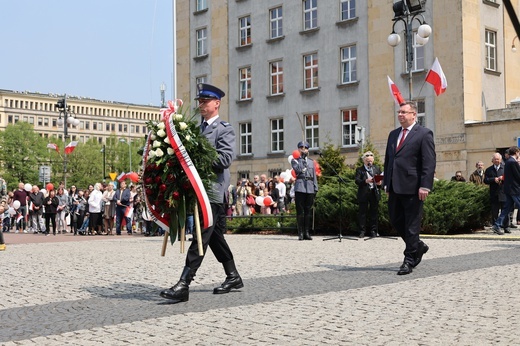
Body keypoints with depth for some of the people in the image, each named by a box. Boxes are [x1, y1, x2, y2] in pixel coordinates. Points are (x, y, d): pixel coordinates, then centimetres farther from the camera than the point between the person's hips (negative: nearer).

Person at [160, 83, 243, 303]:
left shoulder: (224, 129, -4)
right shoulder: (199, 129, 19)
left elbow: (225, 158, -17)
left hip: (213, 191, -9)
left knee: (201, 237, -12)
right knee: (214, 235, 14)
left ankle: (183, 285, -16)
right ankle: (233, 277, 26)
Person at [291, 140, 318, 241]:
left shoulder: (311, 161, 19)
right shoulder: (295, 160, 9)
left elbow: (314, 176, 16)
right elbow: (298, 169, -11)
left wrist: (315, 189, 7)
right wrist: (302, 158, -8)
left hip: (310, 188, 3)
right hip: (300, 187, -3)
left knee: (308, 211, 3)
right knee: (300, 211, -4)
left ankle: (306, 232, 7)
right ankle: (300, 233, -1)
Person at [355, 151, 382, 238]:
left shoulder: (377, 169, 15)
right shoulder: (359, 170, 5)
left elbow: (382, 179, 12)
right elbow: (357, 181, -8)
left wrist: (380, 183, -11)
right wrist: (365, 181, -25)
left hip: (375, 193, 2)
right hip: (363, 194, -2)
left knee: (374, 213, 4)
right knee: (362, 212, -1)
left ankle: (373, 231, 10)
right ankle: (362, 231, 3)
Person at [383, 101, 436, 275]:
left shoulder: (424, 134, -5)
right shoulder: (393, 134, 16)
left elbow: (429, 162, -11)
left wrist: (425, 186, -18)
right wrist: (386, 183, 14)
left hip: (412, 188, -7)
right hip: (395, 187, 7)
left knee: (412, 225, 0)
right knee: (395, 220, 12)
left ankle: (409, 260, 10)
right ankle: (418, 246, 32)